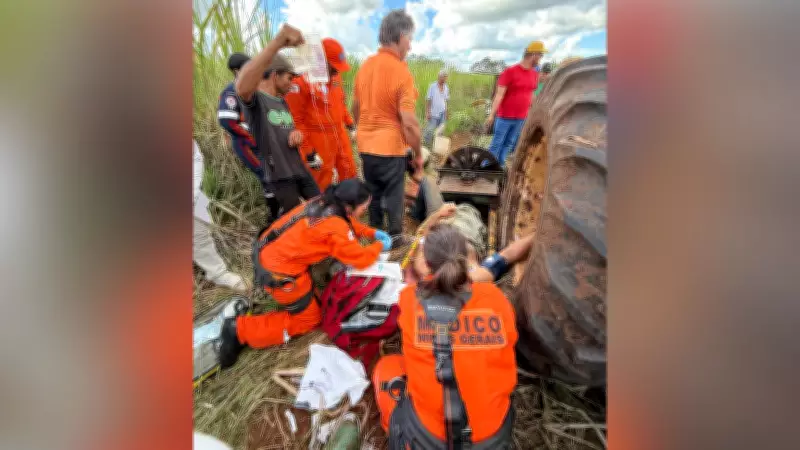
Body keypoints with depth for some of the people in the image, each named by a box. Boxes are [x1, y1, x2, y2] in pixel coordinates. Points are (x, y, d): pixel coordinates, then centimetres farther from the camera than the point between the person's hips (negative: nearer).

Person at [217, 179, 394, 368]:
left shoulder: (324, 201, -2)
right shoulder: (336, 229, -24)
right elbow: (361, 260, -13)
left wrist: (372, 233, 12)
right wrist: (380, 245, 4)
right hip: (278, 272, -8)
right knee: (308, 320, 11)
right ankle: (240, 330, 5)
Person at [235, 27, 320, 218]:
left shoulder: (282, 102, 16)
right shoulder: (255, 99, -11)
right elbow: (241, 87, -37)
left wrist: (297, 134, -5)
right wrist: (278, 42, -47)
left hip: (299, 168, 8)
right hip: (279, 174, -8)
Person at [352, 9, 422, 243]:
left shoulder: (365, 65, 4)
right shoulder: (401, 71, -18)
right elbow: (409, 123, -21)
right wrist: (418, 154, -9)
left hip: (365, 145, 7)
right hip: (391, 147, -7)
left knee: (373, 193, 21)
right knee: (393, 197, 11)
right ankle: (394, 237, 26)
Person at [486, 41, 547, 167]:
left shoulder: (534, 74, 9)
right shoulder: (510, 71, -11)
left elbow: (530, 94, 17)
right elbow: (499, 94, -14)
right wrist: (491, 115, -20)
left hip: (521, 118, 6)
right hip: (505, 116, -6)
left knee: (509, 144, 11)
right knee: (496, 144, -1)